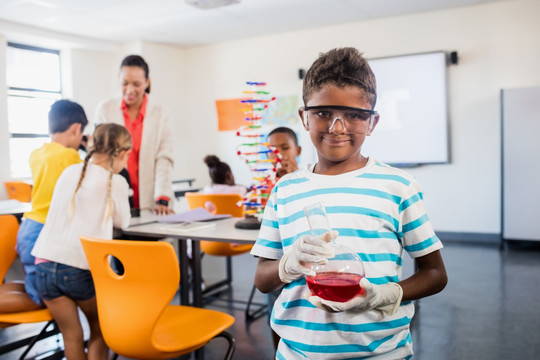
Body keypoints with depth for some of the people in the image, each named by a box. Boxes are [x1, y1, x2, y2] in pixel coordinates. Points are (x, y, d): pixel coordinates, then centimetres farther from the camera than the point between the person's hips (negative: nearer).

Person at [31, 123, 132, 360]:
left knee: (72, 335, 17)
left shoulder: (69, 172, 10)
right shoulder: (115, 182, -4)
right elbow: (123, 222, 10)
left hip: (45, 264, 4)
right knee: (99, 329, 19)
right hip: (80, 269, -4)